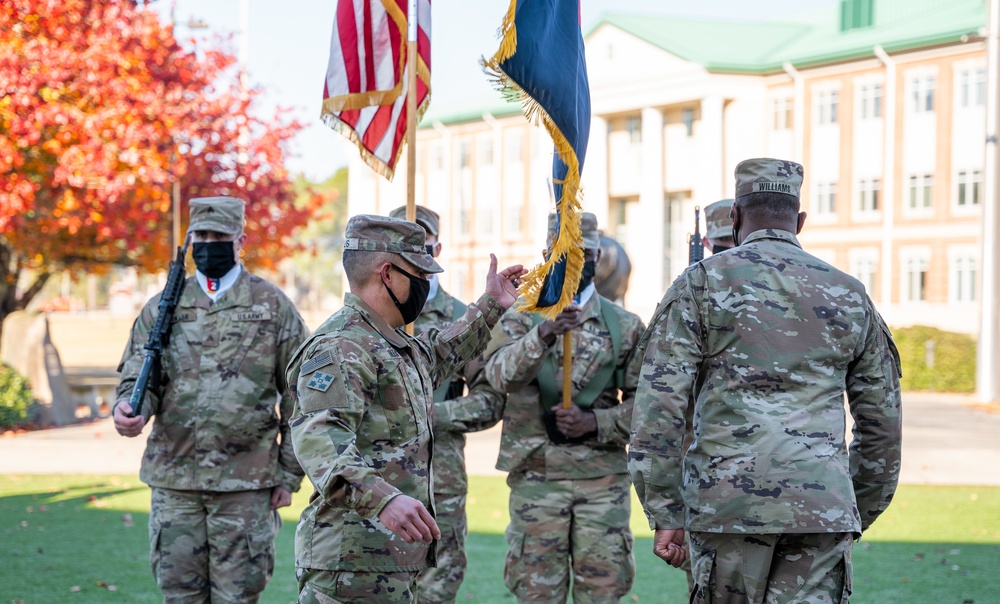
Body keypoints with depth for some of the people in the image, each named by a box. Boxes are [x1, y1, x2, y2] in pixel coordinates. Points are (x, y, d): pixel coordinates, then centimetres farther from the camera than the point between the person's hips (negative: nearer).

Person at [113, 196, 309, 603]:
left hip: (246, 483, -2)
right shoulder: (163, 307, 9)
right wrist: (130, 409, -16)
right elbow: (138, 378, 9)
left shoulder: (272, 306, 2)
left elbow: (297, 398, 3)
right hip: (174, 480, 3)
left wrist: (289, 474, -1)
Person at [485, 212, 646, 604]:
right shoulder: (522, 318, 3)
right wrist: (543, 334, -34)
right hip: (536, 476, -1)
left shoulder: (625, 325, 7)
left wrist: (595, 422, -11)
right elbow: (501, 376, -16)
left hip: (604, 478, 1)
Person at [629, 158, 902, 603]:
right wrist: (860, 515, 24)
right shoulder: (848, 295, 13)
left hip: (728, 501, -2)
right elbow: (883, 421, 15)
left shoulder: (701, 283, 3)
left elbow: (659, 406, -6)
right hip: (822, 505, 2)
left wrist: (664, 515, -2)